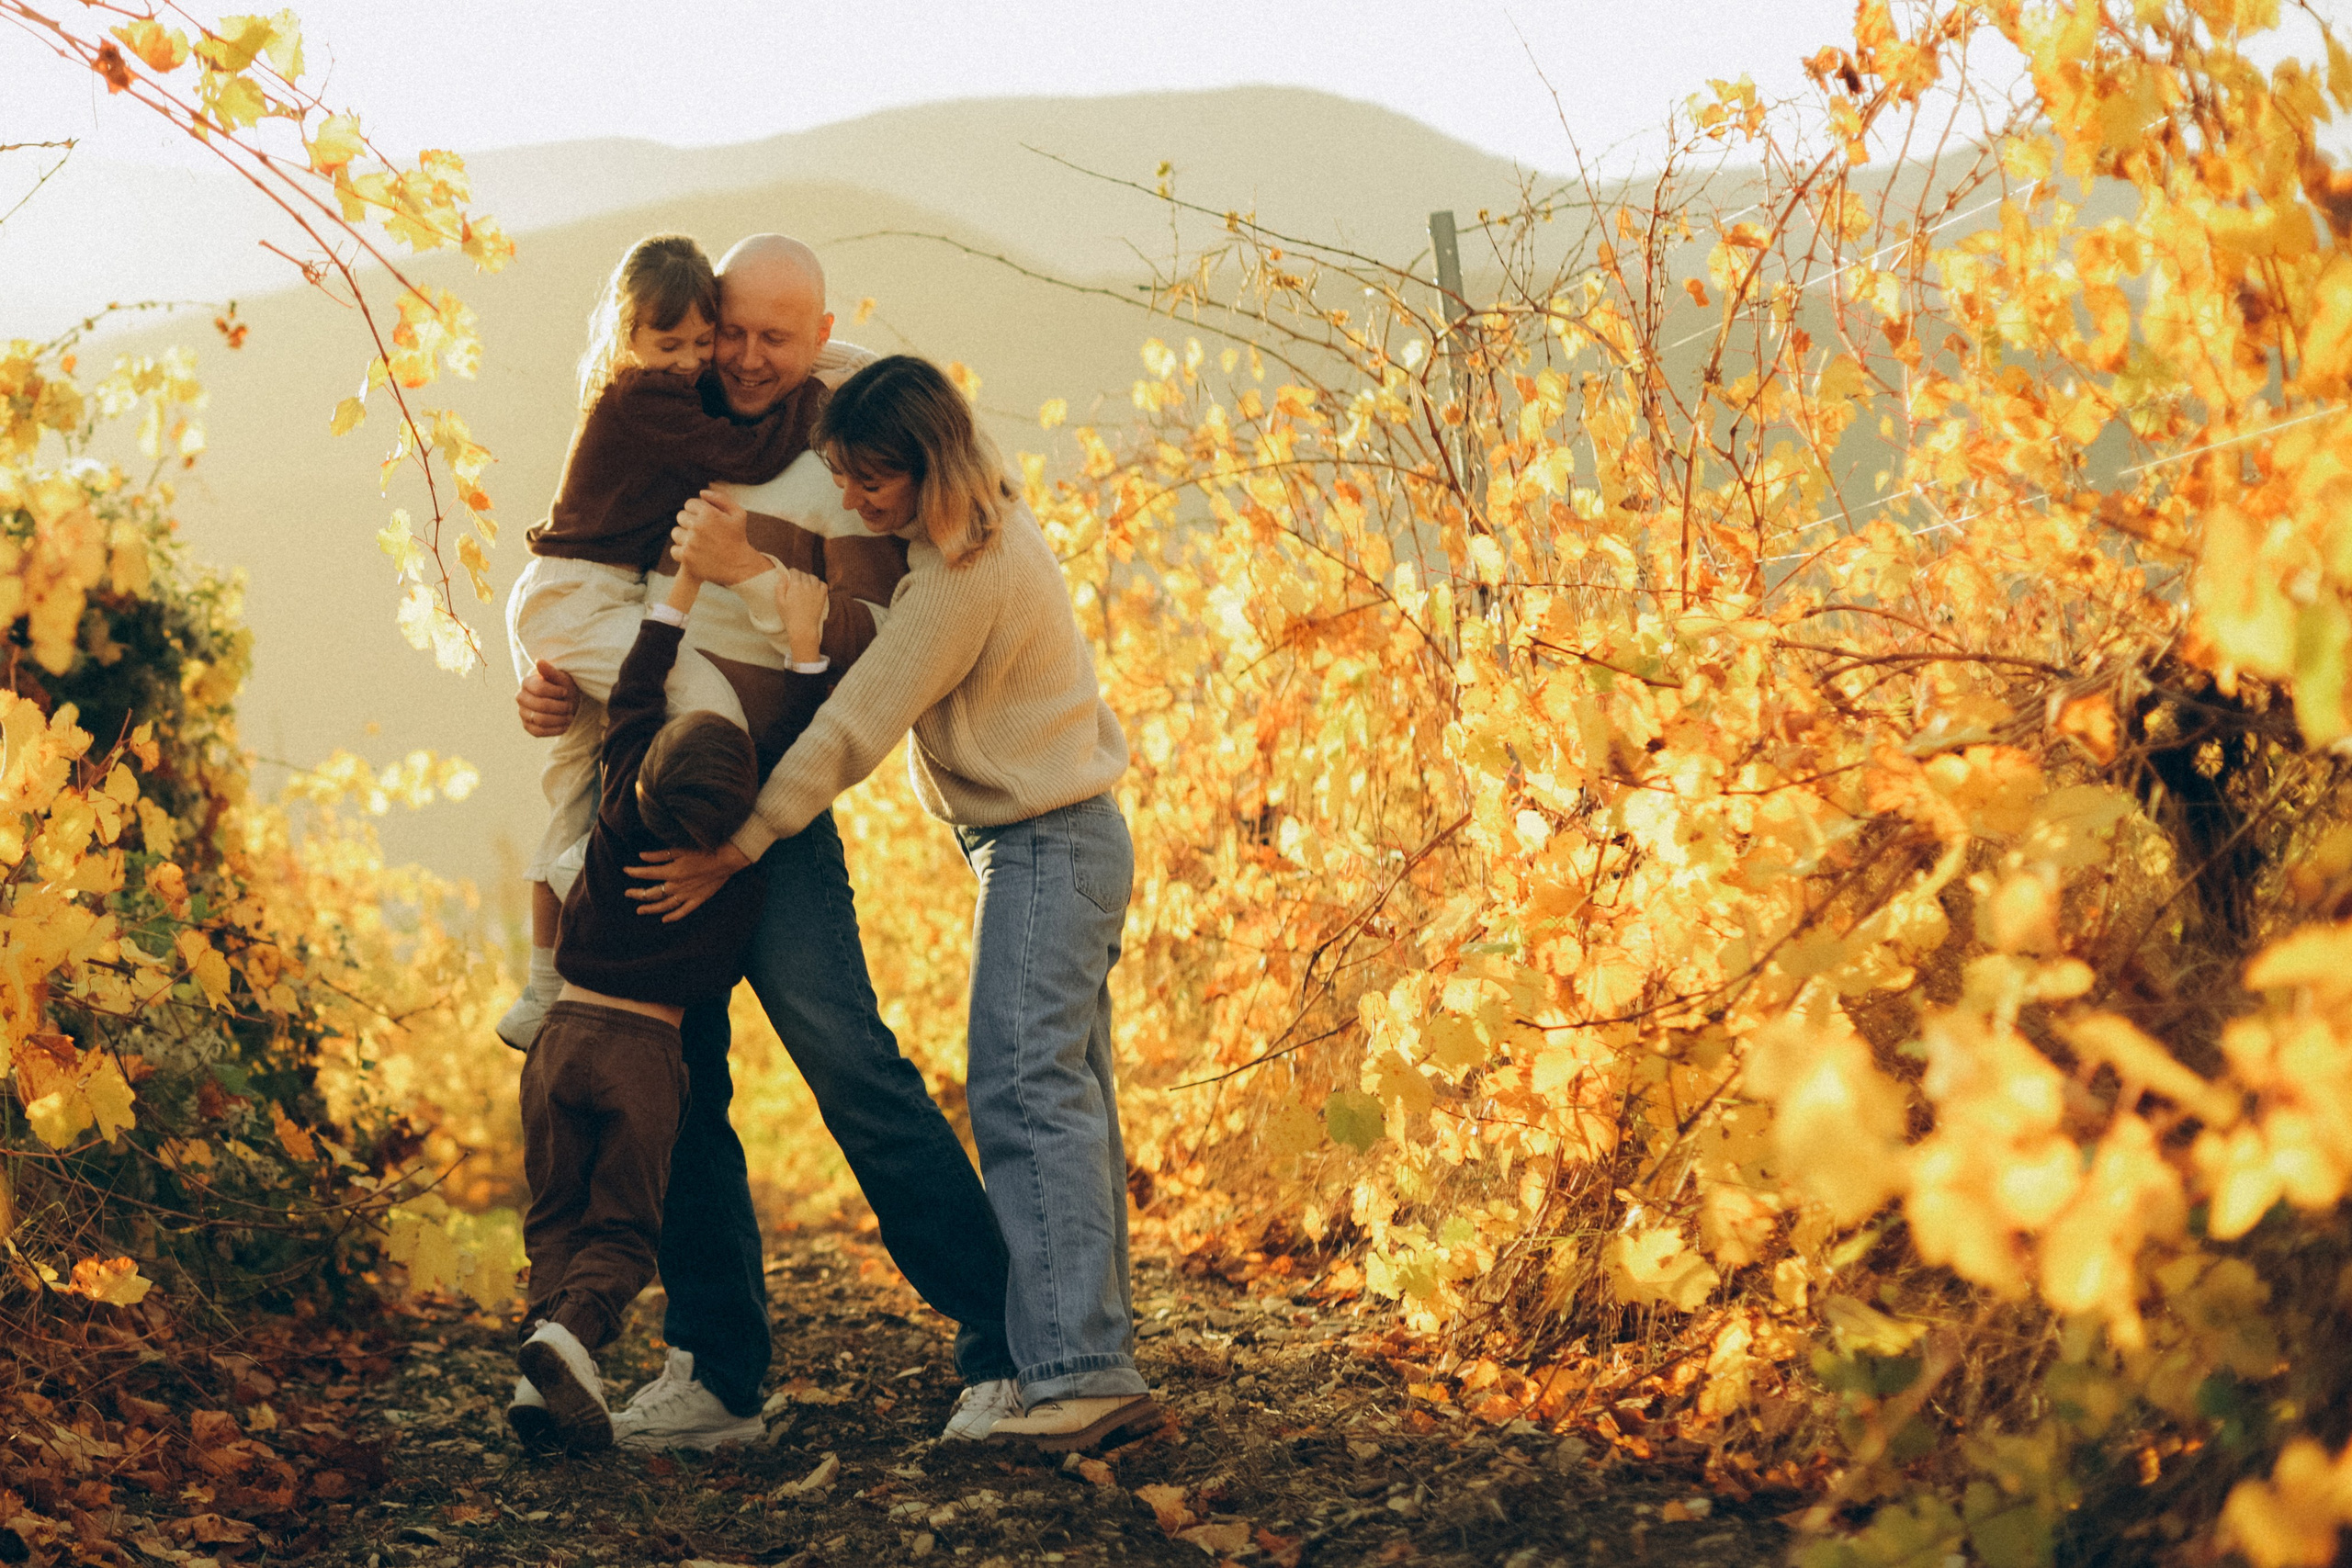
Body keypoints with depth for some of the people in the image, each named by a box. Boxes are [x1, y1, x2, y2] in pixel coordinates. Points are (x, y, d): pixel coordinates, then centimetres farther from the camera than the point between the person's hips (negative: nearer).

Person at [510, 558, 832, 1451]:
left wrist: (686, 587, 6)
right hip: (645, 1052, -2)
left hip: (563, 1033, 2)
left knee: (556, 1217, 11)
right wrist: (804, 643, 1)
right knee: (622, 1227, 6)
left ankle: (544, 1347, -9)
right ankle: (573, 1330, -21)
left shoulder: (623, 818, -6)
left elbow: (633, 695, 3)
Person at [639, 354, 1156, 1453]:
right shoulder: (984, 517, 7)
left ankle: (1079, 1370, -22)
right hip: (1061, 839, 10)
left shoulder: (965, 575, -21)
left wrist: (735, 850, -16)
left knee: (1024, 1093, -17)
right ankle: (1097, 1363, 10)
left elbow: (854, 726, -21)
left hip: (1046, 846, -10)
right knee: (1064, 1097, 8)